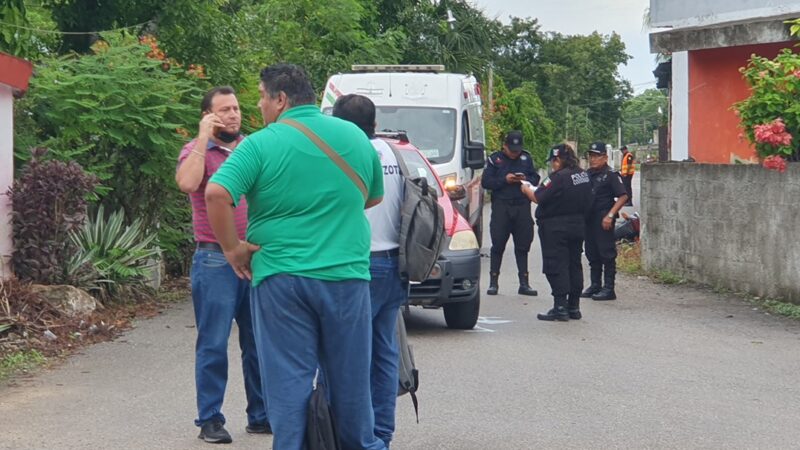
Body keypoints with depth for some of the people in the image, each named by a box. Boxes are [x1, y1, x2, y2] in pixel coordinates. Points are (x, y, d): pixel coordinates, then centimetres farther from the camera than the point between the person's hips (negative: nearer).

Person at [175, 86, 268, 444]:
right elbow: (186, 183, -23)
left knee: (259, 343, 10)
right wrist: (203, 138, -17)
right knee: (213, 345, -2)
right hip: (216, 260, -5)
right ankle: (210, 420, 4)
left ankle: (261, 415, 19)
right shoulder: (197, 151, -1)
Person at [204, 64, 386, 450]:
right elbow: (374, 197, 20)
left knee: (288, 381, 2)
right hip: (347, 276, 3)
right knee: (350, 379, 15)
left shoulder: (262, 144, -7)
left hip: (280, 278, -3)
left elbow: (216, 194, -19)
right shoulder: (355, 137, 7)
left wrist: (231, 247, -7)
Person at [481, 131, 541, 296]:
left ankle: (524, 283, 10)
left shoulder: (526, 158, 10)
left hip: (522, 207, 2)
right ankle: (493, 282, 6)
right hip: (501, 207, -2)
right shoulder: (494, 159, 3)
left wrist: (526, 179, -10)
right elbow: (485, 182, -2)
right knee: (498, 245, 0)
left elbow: (536, 179, 12)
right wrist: (504, 180, -15)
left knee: (523, 245, 5)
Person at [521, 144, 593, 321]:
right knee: (574, 265, 13)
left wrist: (526, 189, 1)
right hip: (578, 225, 8)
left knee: (556, 267, -3)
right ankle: (574, 306, 17)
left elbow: (538, 198, -17)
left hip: (556, 228, -8)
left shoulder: (558, 177, -19)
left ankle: (560, 307, -6)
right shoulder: (583, 175, 6)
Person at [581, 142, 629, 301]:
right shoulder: (587, 174, 14)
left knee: (607, 253, -5)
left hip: (603, 220, -8)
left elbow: (623, 196, -13)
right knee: (592, 253, 12)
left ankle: (608, 288, -2)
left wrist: (610, 215, -19)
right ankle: (595, 285, 21)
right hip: (588, 218, 8)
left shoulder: (611, 175, -8)